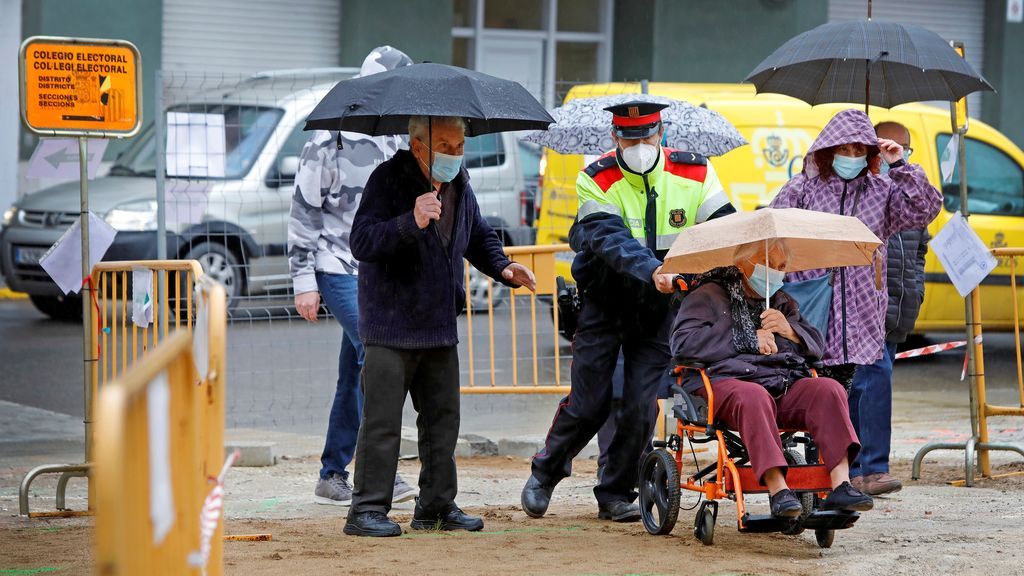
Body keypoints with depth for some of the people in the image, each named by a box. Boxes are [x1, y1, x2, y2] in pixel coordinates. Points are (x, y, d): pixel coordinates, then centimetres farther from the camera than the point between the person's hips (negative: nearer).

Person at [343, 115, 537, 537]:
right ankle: (367, 510, -1)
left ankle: (438, 506, 20)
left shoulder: (458, 184, 8)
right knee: (382, 420, -6)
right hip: (391, 326, -7)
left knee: (442, 418, 11)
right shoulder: (389, 179, -14)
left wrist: (502, 267, 6)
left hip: (440, 326, 7)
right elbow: (362, 241, -25)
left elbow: (479, 237, 25)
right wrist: (410, 223, -39)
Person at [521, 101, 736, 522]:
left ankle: (616, 495, 12)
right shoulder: (596, 181, -14)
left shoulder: (693, 174, -7)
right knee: (588, 403, 0)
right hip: (605, 302, -2)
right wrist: (651, 271, -46)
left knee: (640, 406, -3)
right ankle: (545, 473, 24)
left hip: (658, 308, 2)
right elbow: (611, 239, -29)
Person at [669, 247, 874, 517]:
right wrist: (749, 341, -4)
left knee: (829, 389, -24)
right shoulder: (708, 296, 11)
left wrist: (790, 330, 4)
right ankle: (777, 488, -48)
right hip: (726, 381, -5)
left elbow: (816, 344, 28)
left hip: (786, 385, 5)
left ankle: (840, 485, -37)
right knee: (754, 397, -41)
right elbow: (683, 341, -5)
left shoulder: (783, 302, 31)